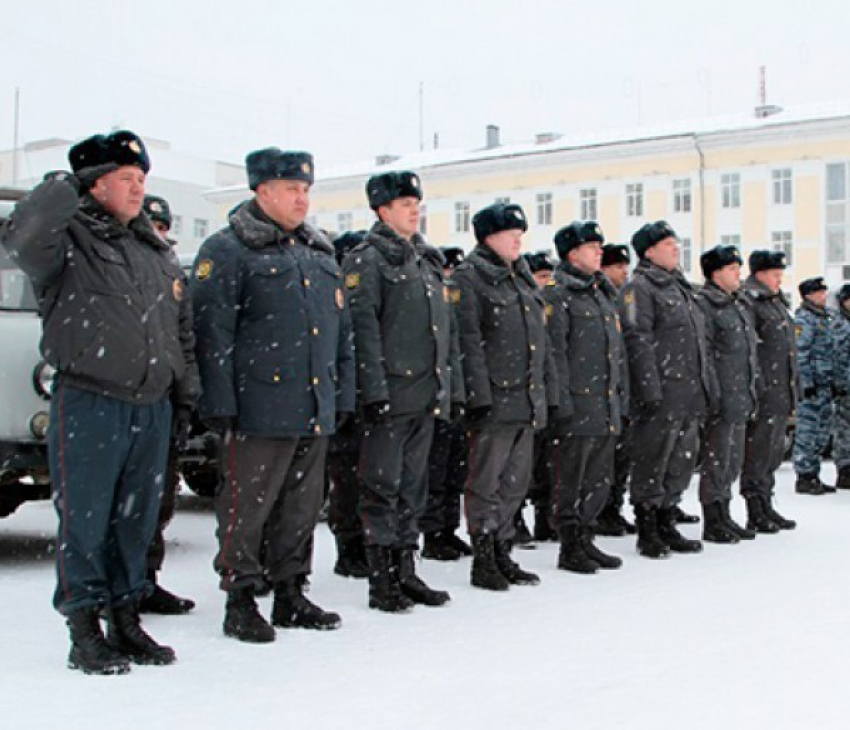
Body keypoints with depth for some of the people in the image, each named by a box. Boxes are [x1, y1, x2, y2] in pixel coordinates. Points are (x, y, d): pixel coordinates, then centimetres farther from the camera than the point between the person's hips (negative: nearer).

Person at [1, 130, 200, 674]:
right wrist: (72, 184, -23)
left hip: (152, 406, 6)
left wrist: (187, 385, 17)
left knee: (137, 521, 13)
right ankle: (85, 632, 11)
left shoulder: (154, 248, 17)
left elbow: (182, 324, 23)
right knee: (85, 521, 0)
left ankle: (127, 621, 25)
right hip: (88, 405, -6)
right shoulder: (69, 239, -4)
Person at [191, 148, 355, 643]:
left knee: (303, 505, 13)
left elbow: (342, 330, 21)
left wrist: (343, 396, 16)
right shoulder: (227, 251, -4)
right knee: (248, 507, -1)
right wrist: (220, 404, -15)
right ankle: (240, 601, 11)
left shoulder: (320, 252, 18)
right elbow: (212, 332, -10)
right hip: (259, 410, -7)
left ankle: (291, 594, 26)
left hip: (315, 411, 7)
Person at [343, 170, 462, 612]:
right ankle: (382, 582, 4)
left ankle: (405, 572, 21)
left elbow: (447, 325, 21)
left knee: (413, 488, 12)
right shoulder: (368, 260, -4)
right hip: (391, 394, -7)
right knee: (383, 488, -2)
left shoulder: (427, 260, 19)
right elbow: (363, 326, -13)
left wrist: (452, 385, 15)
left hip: (427, 394, 8)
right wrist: (375, 389, -20)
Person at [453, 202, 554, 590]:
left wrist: (546, 389, 16)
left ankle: (502, 554, 22)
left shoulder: (523, 277, 19)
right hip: (494, 399, -8)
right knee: (486, 483, -1)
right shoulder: (469, 277, -6)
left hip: (527, 400, 8)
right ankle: (483, 561, 8)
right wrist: (479, 396, -19)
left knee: (515, 482, 12)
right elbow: (469, 340, -14)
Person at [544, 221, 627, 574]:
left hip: (607, 406, 9)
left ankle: (585, 539, 23)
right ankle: (570, 547, 8)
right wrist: (562, 399, -19)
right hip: (577, 406, -8)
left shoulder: (602, 293, 20)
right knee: (570, 479, 0)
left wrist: (622, 392, 18)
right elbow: (554, 350, -14)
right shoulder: (557, 295, -7)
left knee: (599, 478, 13)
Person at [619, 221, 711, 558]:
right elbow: (638, 341, -15)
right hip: (661, 395, -9)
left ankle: (666, 526, 23)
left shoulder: (679, 286, 20)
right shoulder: (639, 287, -7)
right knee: (652, 464, -1)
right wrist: (651, 392, -21)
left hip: (690, 395, 9)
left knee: (681, 463, 12)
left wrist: (705, 389, 19)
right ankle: (647, 533, 8)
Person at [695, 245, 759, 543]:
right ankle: (713, 524, 5)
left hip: (741, 400, 9)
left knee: (733, 462, 15)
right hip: (721, 400, -9)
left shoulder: (740, 305, 18)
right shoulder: (704, 305, -11)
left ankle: (724, 516, 24)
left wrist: (753, 391, 20)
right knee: (716, 461, -3)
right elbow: (703, 353, -17)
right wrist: (714, 395, -20)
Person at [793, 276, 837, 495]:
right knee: (807, 432, -5)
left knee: (822, 433, 12)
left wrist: (833, 384, 19)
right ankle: (804, 478, 0)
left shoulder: (825, 317, 17)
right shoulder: (803, 319, -11)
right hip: (810, 386, -9)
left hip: (825, 385, 9)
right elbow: (799, 354, -17)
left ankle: (813, 476, 20)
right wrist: (807, 383, -20)